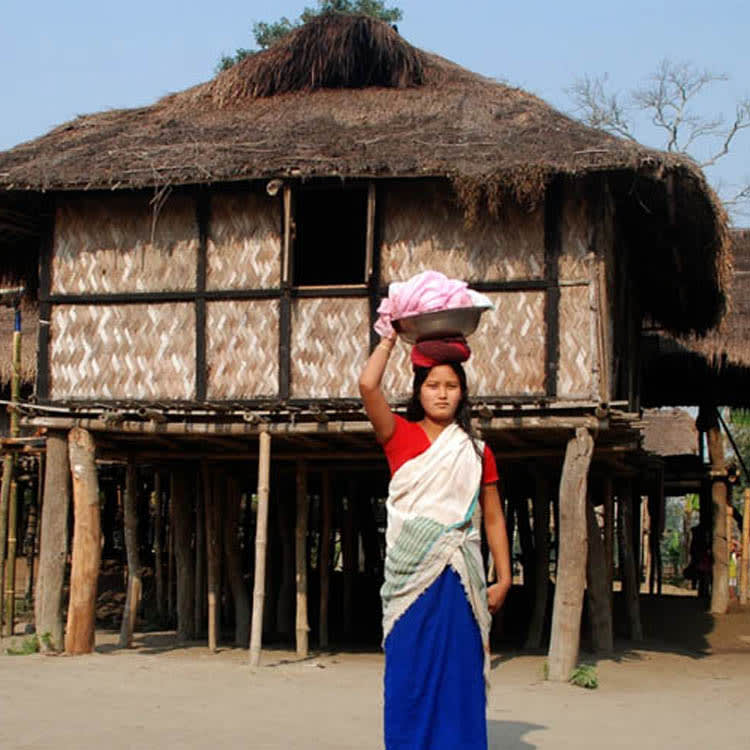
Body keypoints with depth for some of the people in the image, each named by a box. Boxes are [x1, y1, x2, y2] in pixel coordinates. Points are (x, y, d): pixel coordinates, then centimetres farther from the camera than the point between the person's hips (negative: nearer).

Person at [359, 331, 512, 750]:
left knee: (459, 675, 2)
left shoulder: (476, 451, 10)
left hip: (460, 578, 1)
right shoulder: (400, 436, 4)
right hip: (411, 574, -1)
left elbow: (493, 519, 11)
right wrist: (390, 339, 2)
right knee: (410, 675, 0)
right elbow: (368, 385, -11)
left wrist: (504, 579, 4)